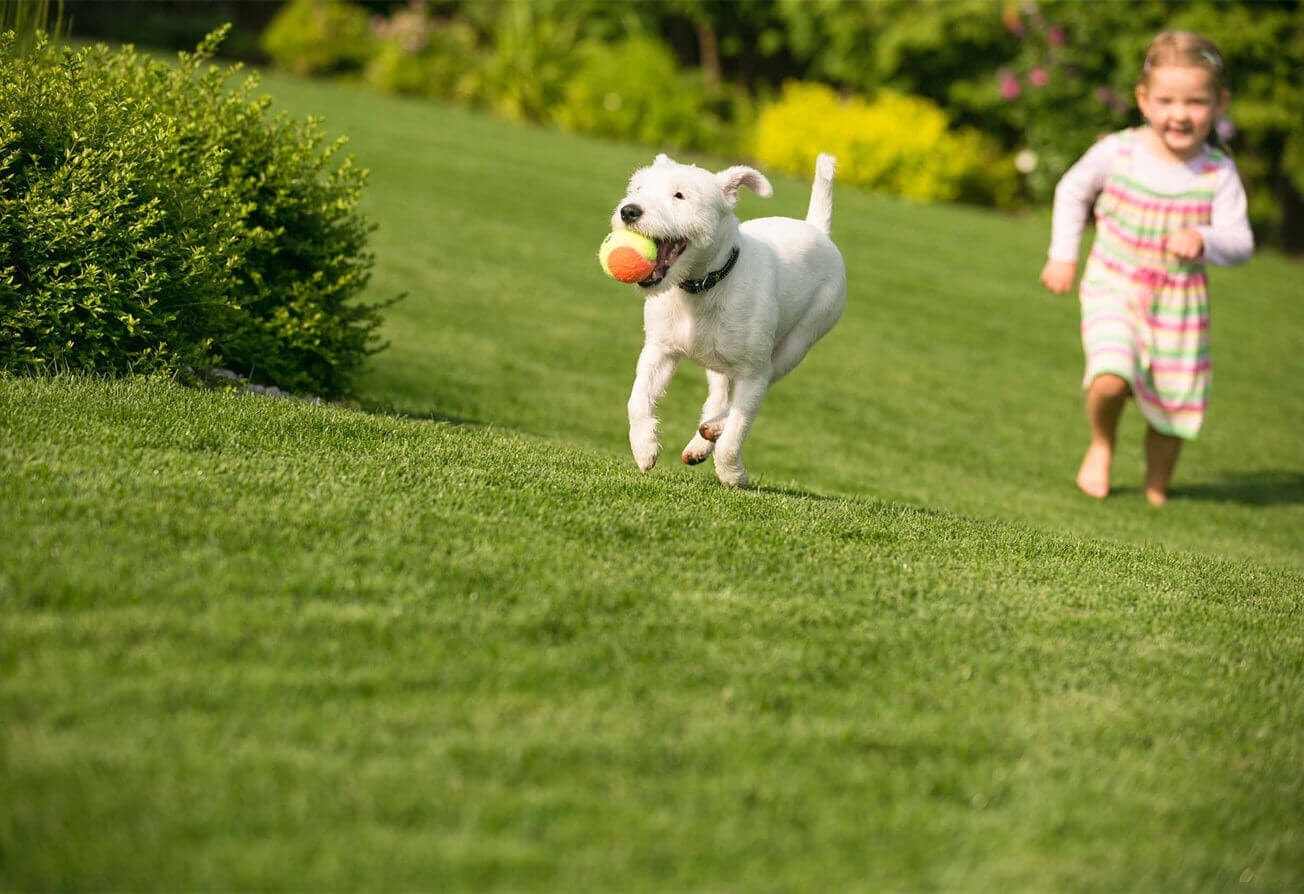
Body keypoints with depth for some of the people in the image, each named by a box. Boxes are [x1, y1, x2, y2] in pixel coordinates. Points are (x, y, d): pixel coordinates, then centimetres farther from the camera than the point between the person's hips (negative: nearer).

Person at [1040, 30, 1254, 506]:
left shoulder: (1219, 173, -13)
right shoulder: (1116, 153, -12)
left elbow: (1239, 242, -15)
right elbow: (1072, 191, 7)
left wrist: (1202, 242, -36)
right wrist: (1063, 255, 5)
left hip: (1180, 303, 2)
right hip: (1114, 290, -2)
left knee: (1173, 402, 11)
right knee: (1110, 380, -25)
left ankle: (1156, 489, 38)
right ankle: (1101, 444, 9)